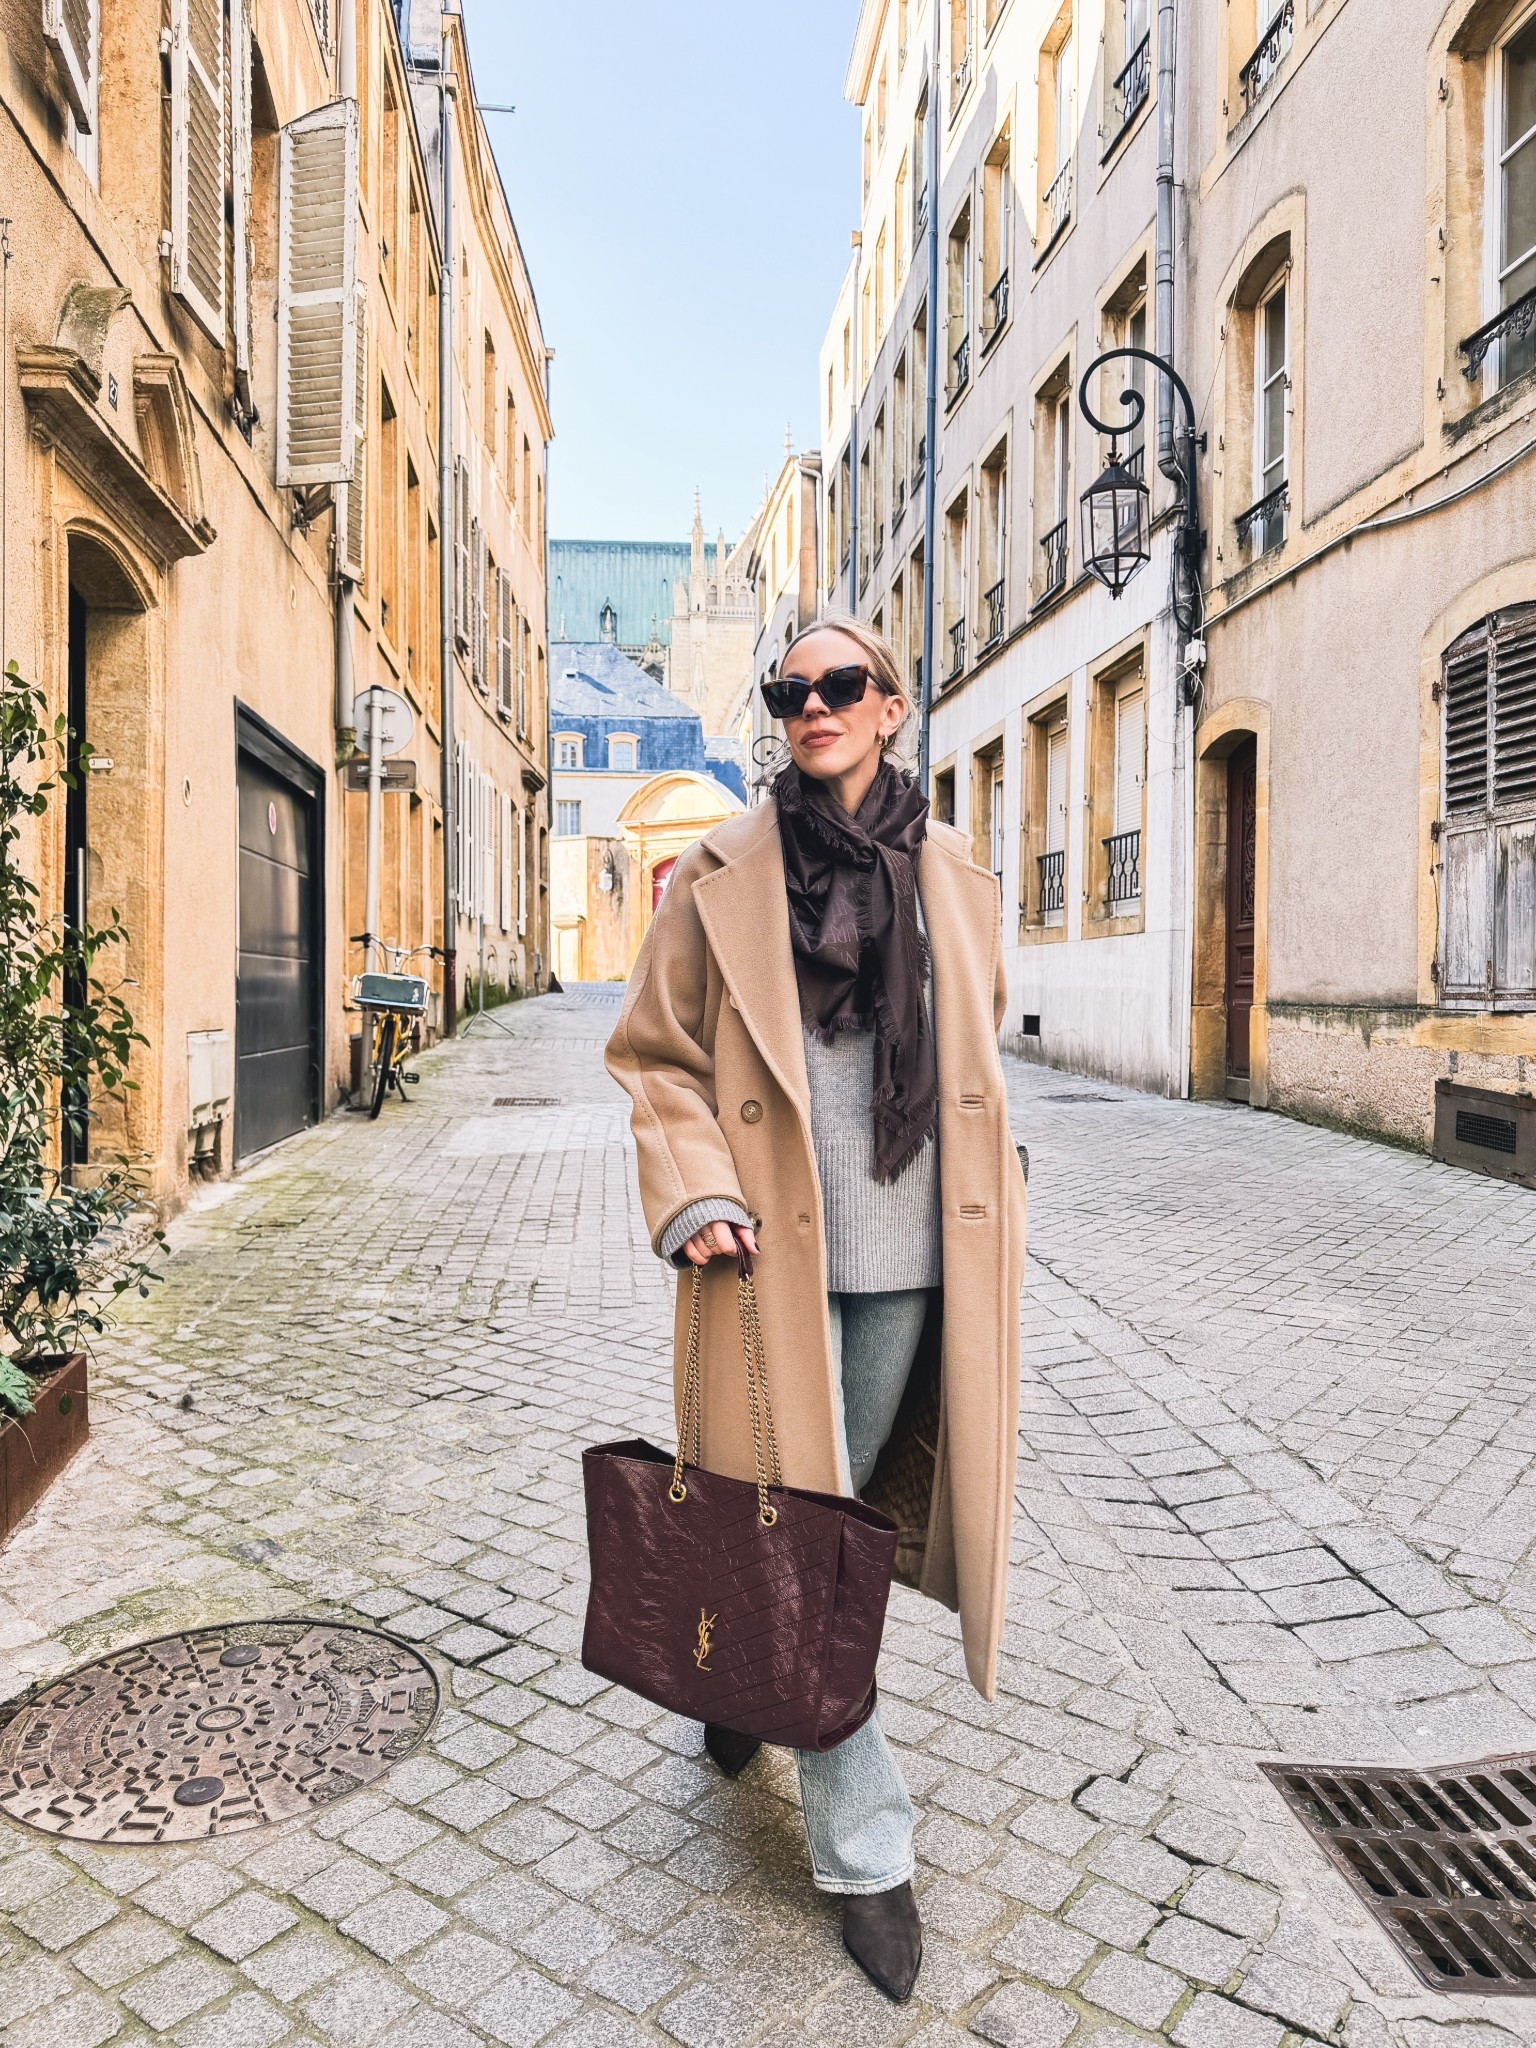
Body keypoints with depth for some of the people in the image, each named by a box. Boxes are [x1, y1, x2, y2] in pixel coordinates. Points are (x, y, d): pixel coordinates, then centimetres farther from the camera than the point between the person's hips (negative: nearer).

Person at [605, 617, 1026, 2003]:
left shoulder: (956, 880, 7)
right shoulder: (720, 877, -1)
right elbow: (657, 1056, 1)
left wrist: (988, 1248, 14)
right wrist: (695, 1194, -14)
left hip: (911, 1260, 3)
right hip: (776, 1257, -3)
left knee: (848, 1509, 17)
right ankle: (866, 1848, 20)